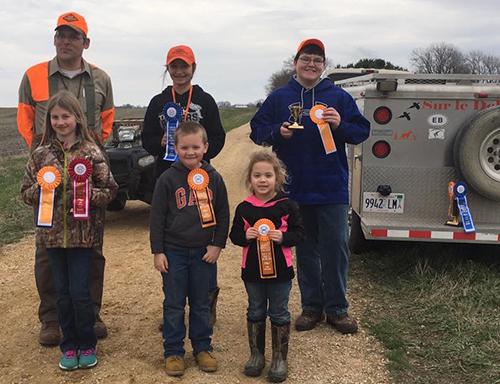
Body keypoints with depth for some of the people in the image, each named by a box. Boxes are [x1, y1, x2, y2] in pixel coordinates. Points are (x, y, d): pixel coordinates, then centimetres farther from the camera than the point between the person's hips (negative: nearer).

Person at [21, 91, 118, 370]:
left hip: (83, 233, -3)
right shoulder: (41, 155, 4)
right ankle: (69, 346, 26)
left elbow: (110, 190, -2)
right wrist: (41, 187, -12)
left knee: (80, 292, -1)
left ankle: (87, 345, 20)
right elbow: (27, 192, 8)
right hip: (52, 233, 3)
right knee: (63, 292, 12)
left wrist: (88, 194, -19)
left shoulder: (92, 153, -5)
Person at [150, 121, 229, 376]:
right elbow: (157, 217, -3)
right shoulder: (168, 179, -5)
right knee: (174, 305, 7)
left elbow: (223, 214, 5)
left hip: (204, 251, 1)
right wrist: (157, 251, -5)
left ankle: (203, 348, 26)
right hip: (174, 252, -1)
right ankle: (173, 352, 19)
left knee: (201, 304, 12)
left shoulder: (213, 178, 0)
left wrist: (218, 245, 0)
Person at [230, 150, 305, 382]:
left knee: (279, 314, 10)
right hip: (252, 271, 2)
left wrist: (283, 237, -22)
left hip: (280, 270, -2)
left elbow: (299, 233, -4)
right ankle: (256, 355, 32)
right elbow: (234, 235, 4)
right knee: (255, 313, 15)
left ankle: (280, 358, 24)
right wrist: (245, 236, -17)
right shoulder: (244, 208, -2)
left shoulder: (287, 206, -7)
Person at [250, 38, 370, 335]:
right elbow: (257, 130, 7)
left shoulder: (339, 97, 4)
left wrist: (341, 126, -17)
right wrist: (277, 132, -12)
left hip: (332, 188, -1)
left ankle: (337, 309, 16)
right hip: (295, 189, 1)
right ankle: (311, 307, 23)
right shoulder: (279, 98, 7)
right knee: (305, 250, 10)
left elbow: (362, 131, 2)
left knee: (336, 248, 2)